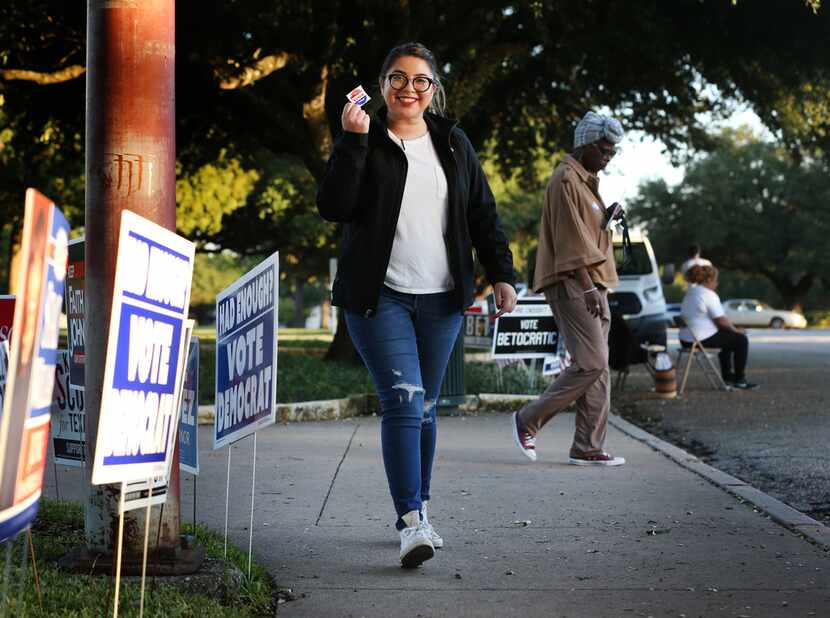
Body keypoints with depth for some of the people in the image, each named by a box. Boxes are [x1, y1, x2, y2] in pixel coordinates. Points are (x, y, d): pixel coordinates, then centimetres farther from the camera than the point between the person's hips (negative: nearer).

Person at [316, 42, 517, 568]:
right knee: (403, 399, -16)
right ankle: (411, 522, -19)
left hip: (440, 298, 4)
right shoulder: (366, 142, 0)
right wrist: (354, 140, -20)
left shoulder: (453, 144, 12)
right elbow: (333, 206, -13)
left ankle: (420, 508, 22)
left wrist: (501, 273, 5)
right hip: (379, 295, -4)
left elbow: (483, 214, 15)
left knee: (424, 407, 10)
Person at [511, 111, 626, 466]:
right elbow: (570, 241, -17)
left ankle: (588, 448, 6)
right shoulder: (566, 180, -10)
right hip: (572, 285, -10)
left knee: (597, 368, 6)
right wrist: (587, 286, -21)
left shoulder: (587, 182, 21)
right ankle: (529, 420, -4)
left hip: (592, 285, 10)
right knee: (591, 363, -15)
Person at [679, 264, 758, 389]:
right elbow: (721, 321, -17)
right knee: (741, 339, 2)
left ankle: (727, 376, 36)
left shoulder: (690, 293, 15)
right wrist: (735, 330, 2)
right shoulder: (709, 295, -15)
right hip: (702, 340, -10)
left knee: (727, 337, 33)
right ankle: (739, 380, 9)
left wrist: (731, 329, 20)